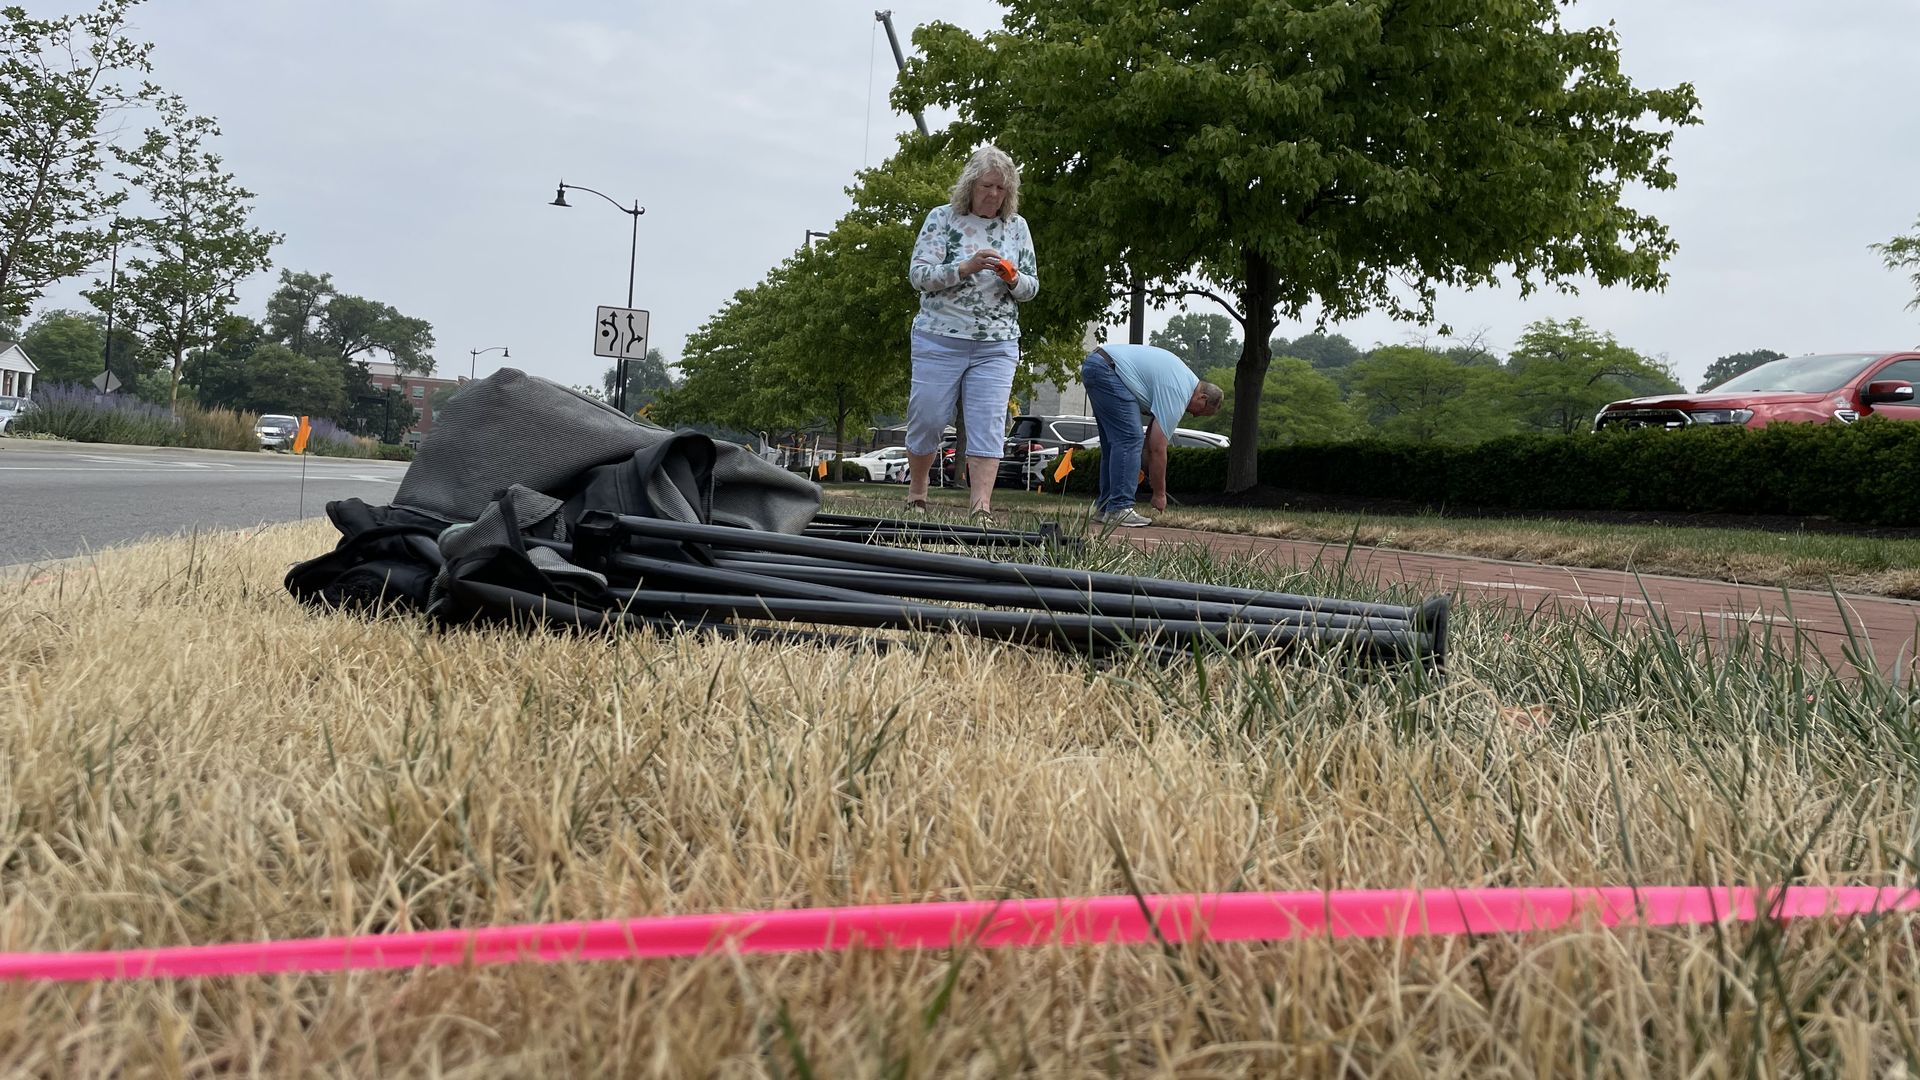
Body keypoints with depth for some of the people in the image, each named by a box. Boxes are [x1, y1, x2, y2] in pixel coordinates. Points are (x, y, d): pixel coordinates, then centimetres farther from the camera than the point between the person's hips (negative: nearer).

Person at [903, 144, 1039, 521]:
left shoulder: (1017, 227, 9)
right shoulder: (942, 218, -1)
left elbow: (1031, 287, 11)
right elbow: (918, 274, -8)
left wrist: (1013, 280, -12)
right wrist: (966, 267, -20)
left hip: (997, 345, 2)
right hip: (940, 339, -2)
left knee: (988, 425, -8)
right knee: (928, 419, 3)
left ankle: (982, 506, -11)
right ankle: (916, 493, 25)